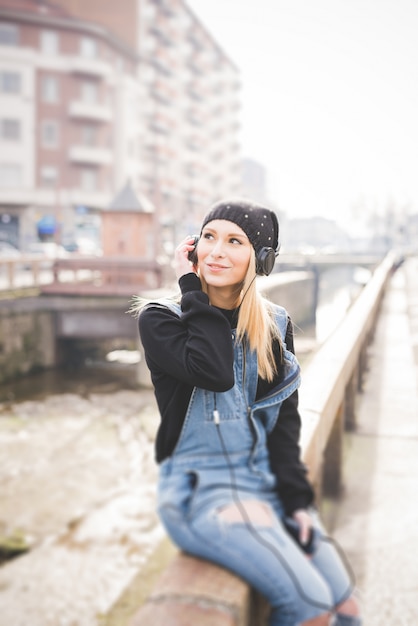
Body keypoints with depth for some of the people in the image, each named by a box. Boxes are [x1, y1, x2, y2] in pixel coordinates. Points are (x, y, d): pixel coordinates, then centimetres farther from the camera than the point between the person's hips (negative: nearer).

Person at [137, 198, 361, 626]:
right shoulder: (159, 319, -7)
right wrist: (193, 288, -15)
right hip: (201, 489, -5)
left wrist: (297, 498, -4)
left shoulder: (274, 325, 6)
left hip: (264, 480, 5)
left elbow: (284, 418, 5)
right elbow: (214, 373, -25)